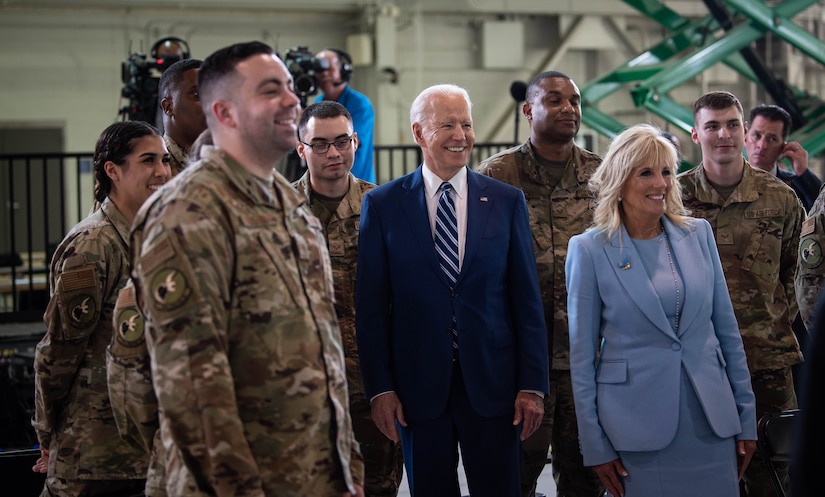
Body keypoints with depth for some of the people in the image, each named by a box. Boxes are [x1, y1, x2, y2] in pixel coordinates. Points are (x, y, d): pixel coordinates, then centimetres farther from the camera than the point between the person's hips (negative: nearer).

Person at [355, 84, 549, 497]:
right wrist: (380, 388, -4)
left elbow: (526, 299, 3)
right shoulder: (382, 205, 1)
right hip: (419, 386, 0)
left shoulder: (507, 201, 4)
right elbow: (371, 305, 1)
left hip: (492, 383, 1)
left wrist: (532, 385, -1)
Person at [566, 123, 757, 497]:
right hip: (637, 422, -3)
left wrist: (746, 418, 8)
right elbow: (582, 354, -2)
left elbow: (727, 329, 9)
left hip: (711, 422, 3)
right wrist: (595, 444, -4)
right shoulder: (590, 250, -5)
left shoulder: (699, 234, 5)